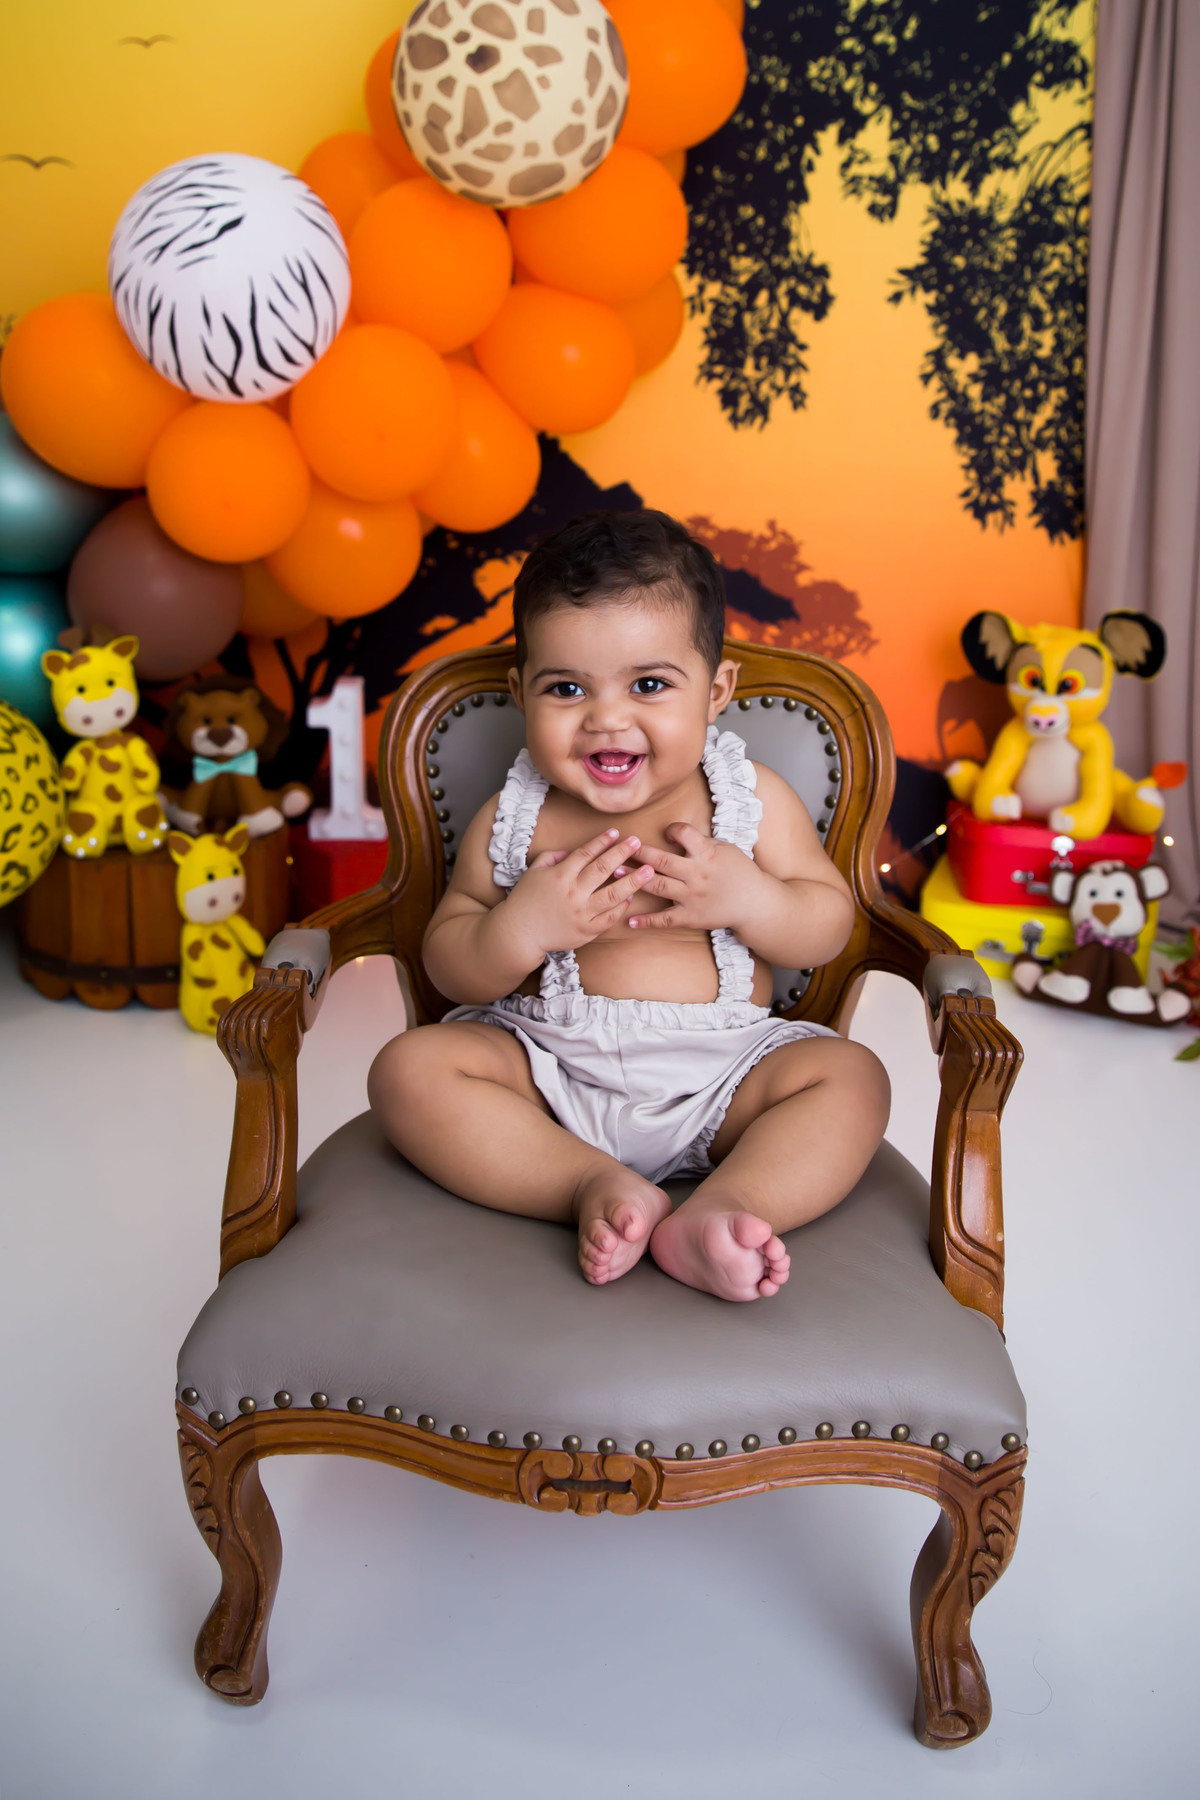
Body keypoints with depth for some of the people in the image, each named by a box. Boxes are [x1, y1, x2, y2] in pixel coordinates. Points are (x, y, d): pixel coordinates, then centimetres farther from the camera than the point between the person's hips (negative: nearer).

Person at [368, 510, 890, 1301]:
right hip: (549, 1070, 1)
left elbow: (830, 922, 3)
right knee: (409, 1068, -20)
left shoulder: (752, 799, -1)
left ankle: (717, 1211, -38)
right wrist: (521, 929, -22)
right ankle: (596, 1185, -27)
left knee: (852, 1076, -21)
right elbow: (448, 964, 1)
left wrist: (747, 898, -18)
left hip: (719, 1074, 0)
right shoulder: (513, 820, -1)